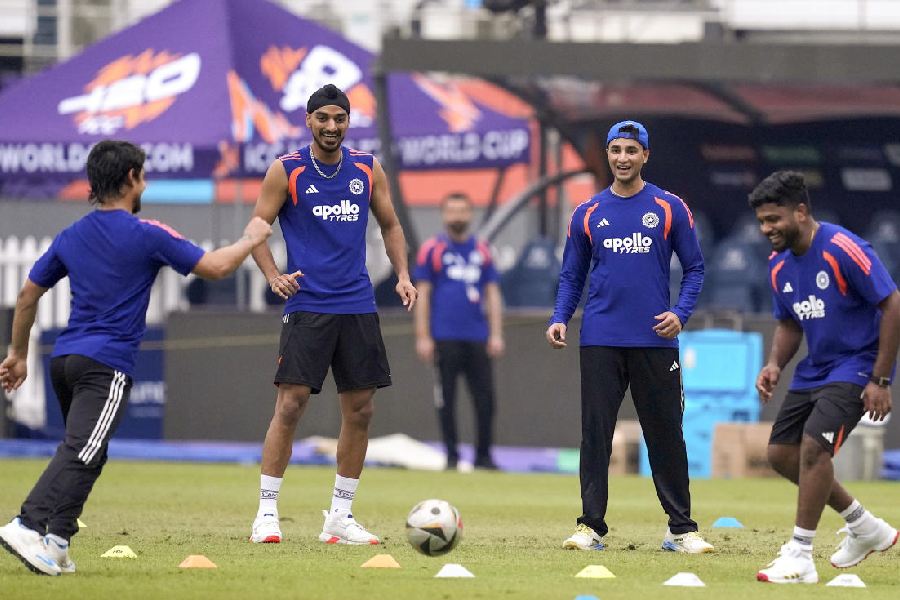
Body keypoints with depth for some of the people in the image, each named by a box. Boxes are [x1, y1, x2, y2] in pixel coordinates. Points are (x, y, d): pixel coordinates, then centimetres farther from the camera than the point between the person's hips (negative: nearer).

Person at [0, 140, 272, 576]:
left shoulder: (70, 237, 13)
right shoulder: (146, 235, -5)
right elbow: (215, 267, -3)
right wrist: (251, 240, 16)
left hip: (64, 359, 7)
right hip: (106, 367, -7)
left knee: (83, 454, 18)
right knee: (80, 454, -15)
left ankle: (55, 541, 9)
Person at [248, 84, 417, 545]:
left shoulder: (368, 170, 8)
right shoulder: (285, 170, -2)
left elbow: (390, 226, 18)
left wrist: (402, 274, 4)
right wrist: (273, 276, -15)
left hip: (358, 307, 4)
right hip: (307, 306, -4)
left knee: (360, 410, 4)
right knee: (291, 404, -11)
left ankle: (340, 516, 13)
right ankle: (266, 512, -4)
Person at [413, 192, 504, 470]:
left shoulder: (482, 251, 13)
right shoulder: (432, 249, 3)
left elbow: (492, 294, 14)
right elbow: (422, 295, 1)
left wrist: (496, 334, 5)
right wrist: (423, 337, -5)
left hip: (478, 338, 3)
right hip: (445, 338, -3)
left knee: (485, 397, -2)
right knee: (446, 398, 0)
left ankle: (483, 455, 5)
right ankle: (451, 455, 6)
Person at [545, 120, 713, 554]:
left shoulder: (670, 209, 5)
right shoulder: (588, 214, 10)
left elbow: (694, 268, 7)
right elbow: (572, 275, 15)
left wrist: (680, 313, -9)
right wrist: (560, 319, -1)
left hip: (655, 340, -1)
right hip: (600, 342, 1)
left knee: (666, 436, 1)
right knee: (595, 434, -2)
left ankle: (682, 529, 7)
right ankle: (591, 527, 1)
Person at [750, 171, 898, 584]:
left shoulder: (843, 249, -21)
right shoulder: (779, 264, 3)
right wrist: (775, 365, -3)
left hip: (858, 365, -9)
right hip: (815, 370, 9)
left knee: (813, 446, -23)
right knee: (781, 453, 7)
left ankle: (800, 557, -16)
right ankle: (866, 529, 23)